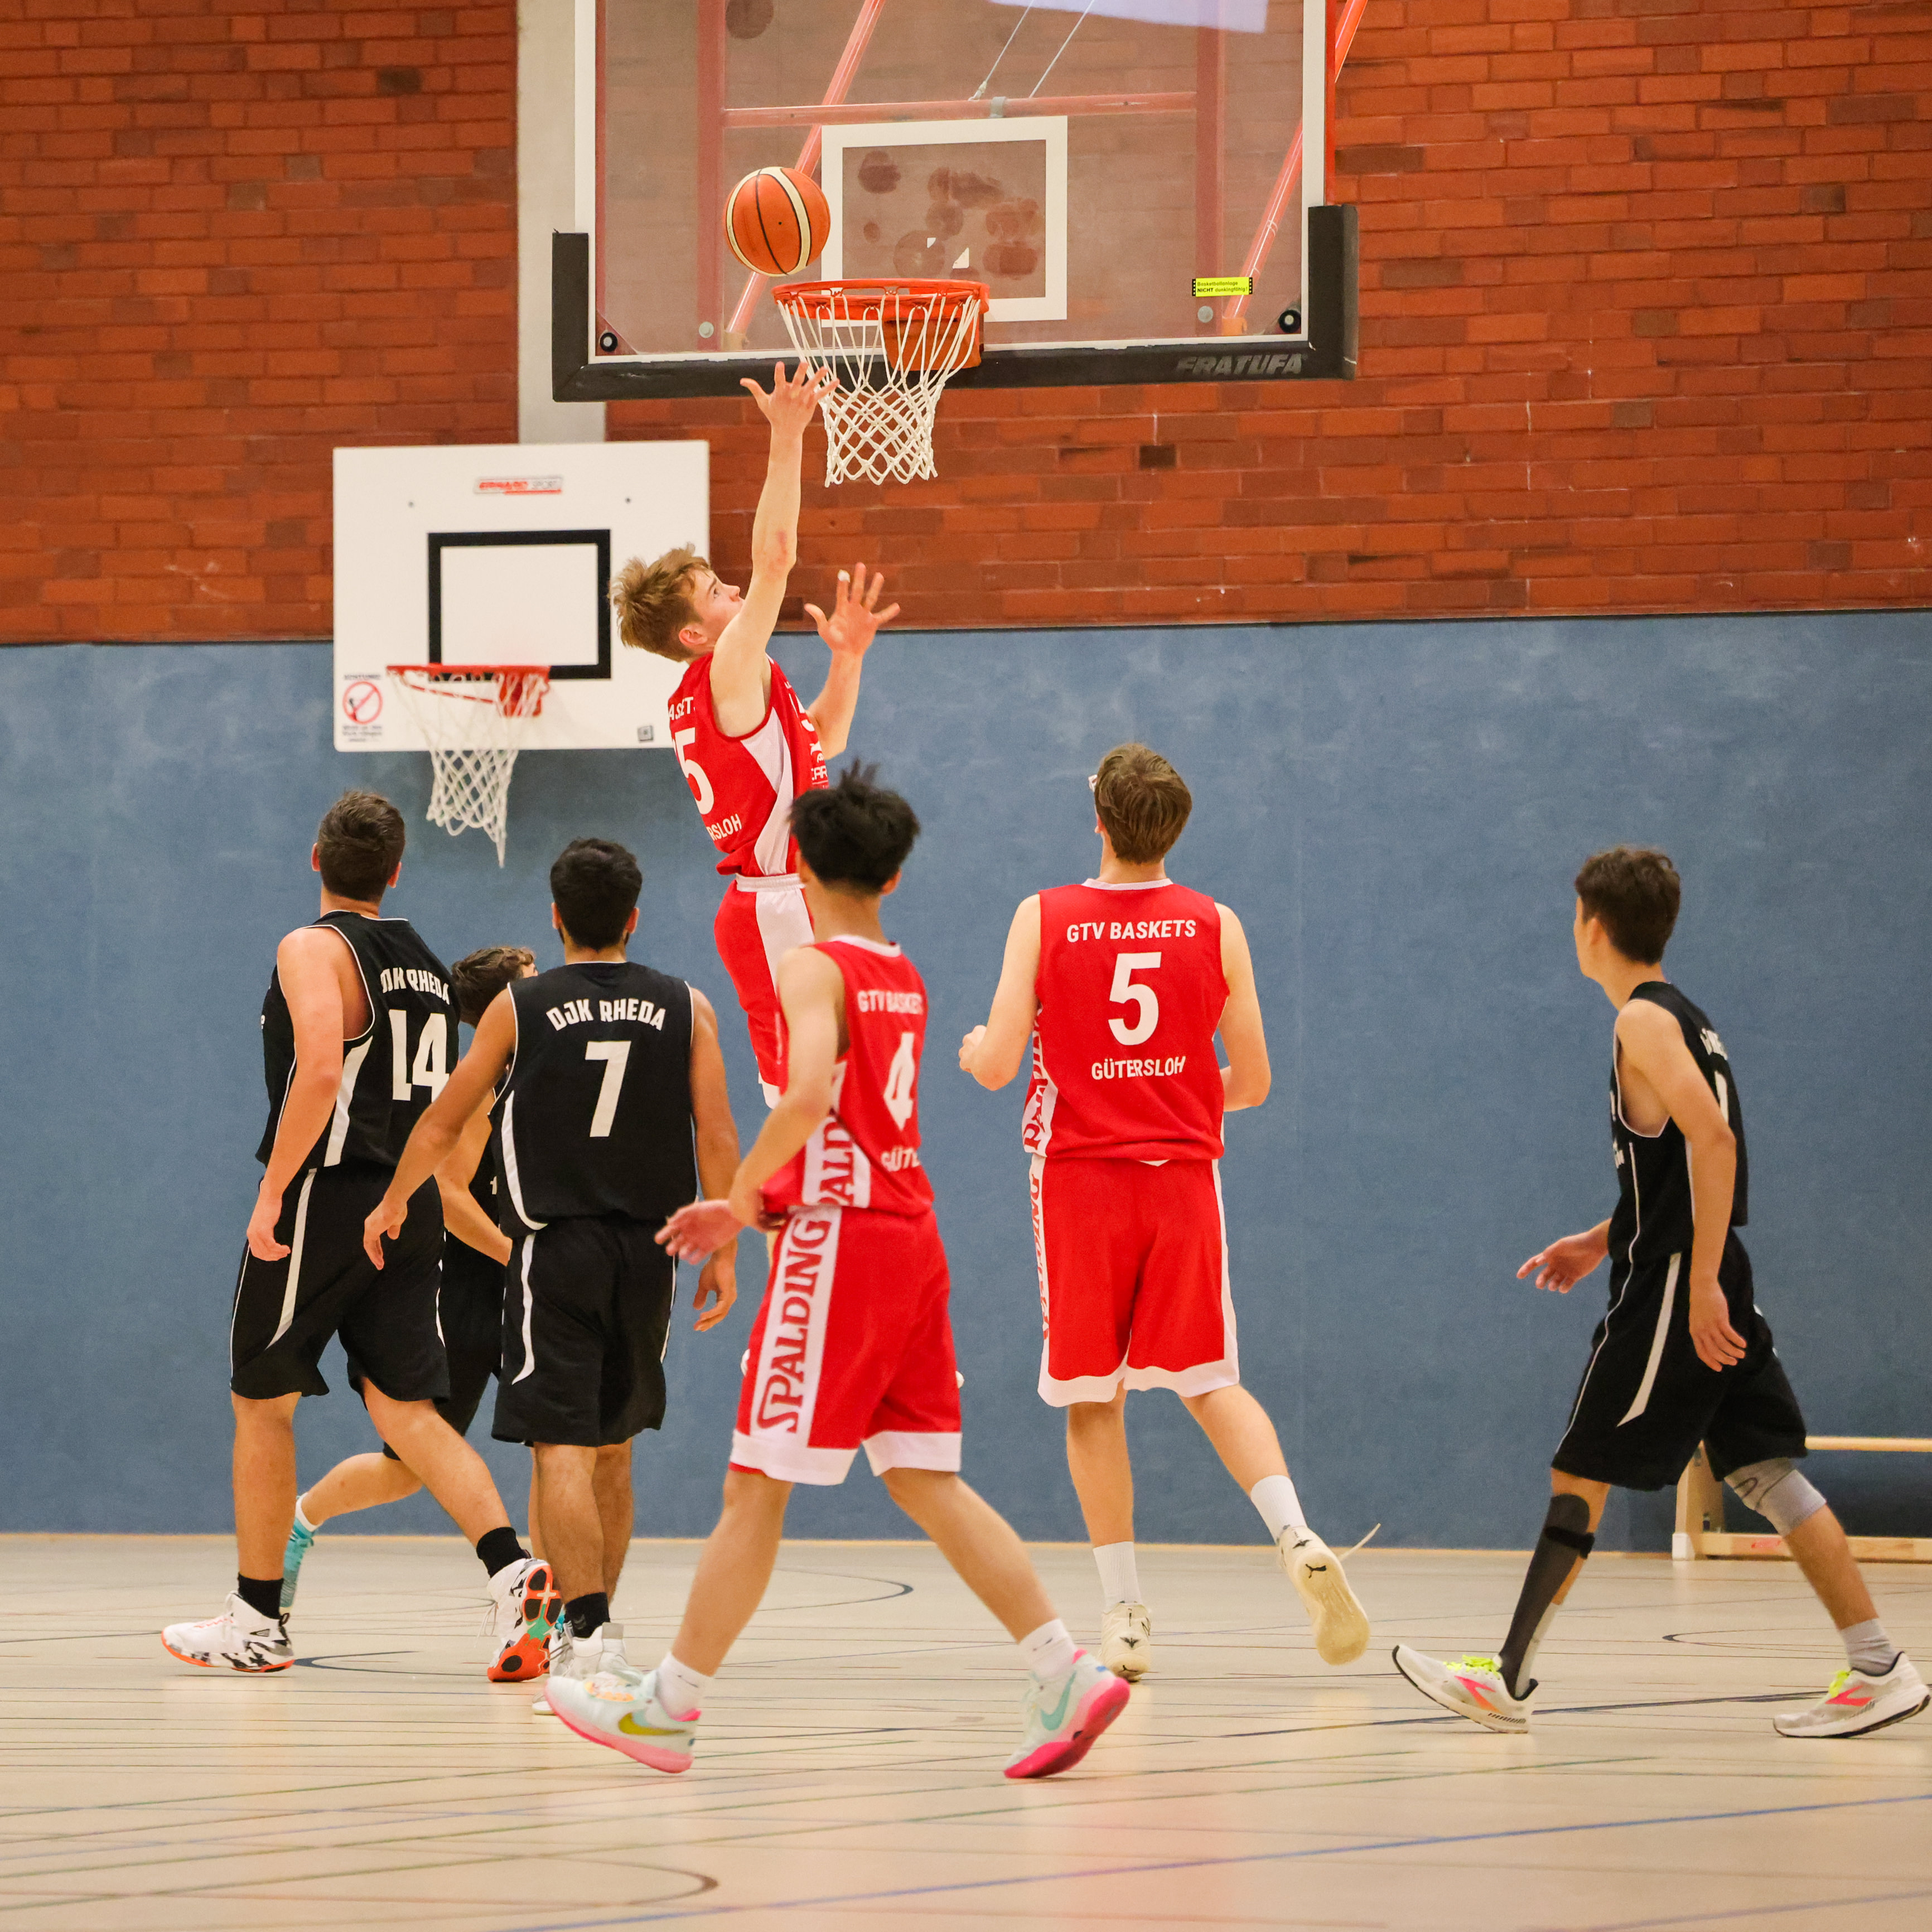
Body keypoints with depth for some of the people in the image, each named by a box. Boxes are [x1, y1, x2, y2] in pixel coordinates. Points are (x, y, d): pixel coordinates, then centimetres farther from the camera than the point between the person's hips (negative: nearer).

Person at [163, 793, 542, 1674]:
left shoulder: (314, 948, -9)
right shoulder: (426, 965, 15)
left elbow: (320, 1071, -24)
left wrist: (273, 1190, -22)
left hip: (325, 1200, -7)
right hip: (410, 1204, 7)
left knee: (262, 1401, 7)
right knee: (407, 1407, 2)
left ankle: (257, 1620, 13)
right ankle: (510, 1567, -19)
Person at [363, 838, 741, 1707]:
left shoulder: (519, 1007, -1)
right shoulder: (686, 1008, 3)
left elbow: (444, 1122, 8)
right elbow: (717, 1136, -2)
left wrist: (391, 1205, 23)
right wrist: (723, 1251, 3)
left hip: (556, 1250, -3)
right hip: (648, 1247, 3)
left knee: (562, 1448, -8)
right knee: (612, 1446, 18)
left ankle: (588, 1633, -21)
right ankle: (596, 1617, 27)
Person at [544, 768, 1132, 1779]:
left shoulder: (814, 969, -10)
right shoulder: (904, 979, 16)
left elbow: (807, 1097, -27)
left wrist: (740, 1193, -13)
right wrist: (750, 1208, 25)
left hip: (837, 1240, -8)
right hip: (909, 1233, 8)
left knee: (757, 1486, -2)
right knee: (926, 1482, 8)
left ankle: (668, 1705, 4)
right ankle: (1065, 1674, -2)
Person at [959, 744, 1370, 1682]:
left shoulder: (1044, 920, -5)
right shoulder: (1215, 926, 1)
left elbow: (997, 1067, -7)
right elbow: (1251, 1082, 4)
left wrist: (972, 1046, 16)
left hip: (1080, 1175, -2)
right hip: (1182, 1176, 2)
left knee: (1093, 1400, 6)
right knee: (1209, 1382, 8)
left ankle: (1124, 1614, 3)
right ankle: (1297, 1537, -16)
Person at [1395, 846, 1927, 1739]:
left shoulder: (1645, 1022, -11)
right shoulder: (1683, 1017, 17)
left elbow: (1715, 1142, -23)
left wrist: (1700, 1282, -24)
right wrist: (1604, 1241, 24)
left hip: (1672, 1288, -9)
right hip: (1707, 1277, 9)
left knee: (1578, 1476, -2)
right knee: (1764, 1471, 6)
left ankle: (1507, 1680, 4)